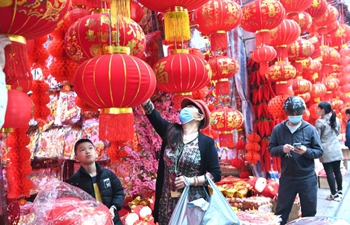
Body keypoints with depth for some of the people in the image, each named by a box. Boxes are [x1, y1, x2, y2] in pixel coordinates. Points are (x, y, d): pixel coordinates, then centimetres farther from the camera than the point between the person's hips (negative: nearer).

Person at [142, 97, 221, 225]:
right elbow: (151, 113, -7)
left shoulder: (207, 143, -5)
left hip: (193, 203, -3)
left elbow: (216, 174, -6)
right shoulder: (170, 131, 4)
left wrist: (190, 181, -16)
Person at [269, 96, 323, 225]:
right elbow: (271, 149, 2)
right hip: (286, 178, 1)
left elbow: (319, 151, -3)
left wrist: (306, 151, -22)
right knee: (281, 212, 10)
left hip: (307, 178, 0)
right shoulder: (278, 129, -3)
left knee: (309, 212, 14)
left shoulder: (310, 129, -5)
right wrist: (282, 149, -19)